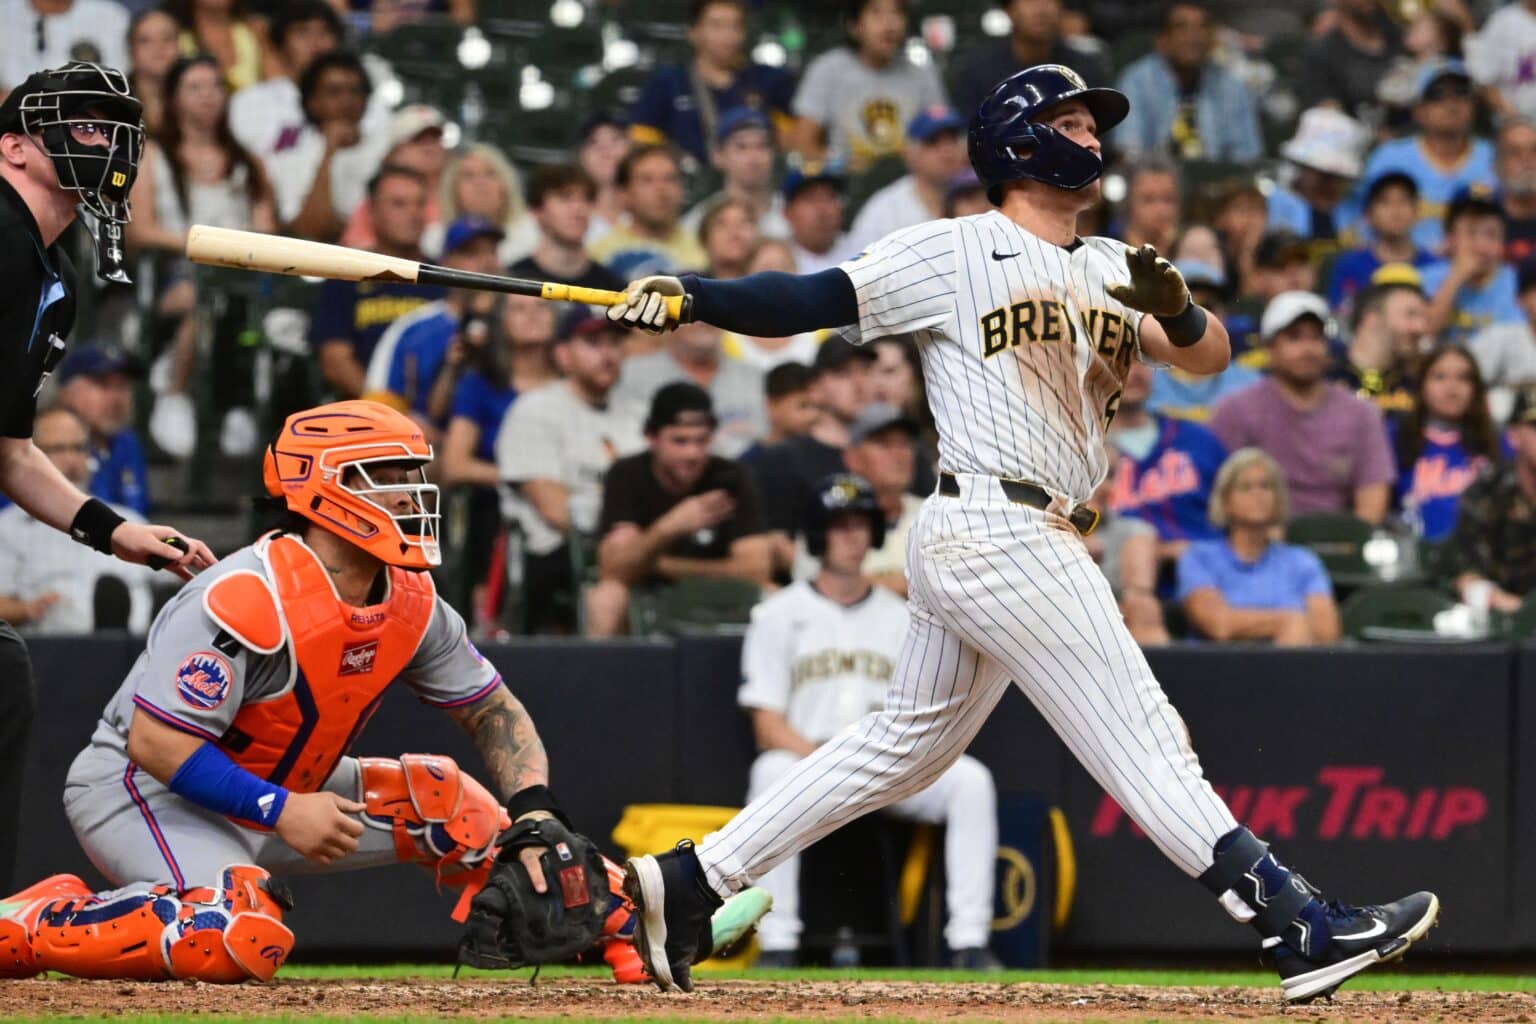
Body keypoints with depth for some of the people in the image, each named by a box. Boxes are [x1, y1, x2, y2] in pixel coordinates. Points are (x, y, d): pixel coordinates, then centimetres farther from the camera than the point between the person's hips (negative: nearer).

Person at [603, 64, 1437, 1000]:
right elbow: (814, 300, -7)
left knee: (906, 745, 15)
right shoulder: (956, 253, -3)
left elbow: (1208, 357, 11)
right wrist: (693, 295, -21)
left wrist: (1174, 305, -12)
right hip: (998, 529, -9)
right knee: (1142, 738, -11)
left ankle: (686, 884, 19)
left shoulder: (1111, 271, 18)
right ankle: (1299, 928, -15)